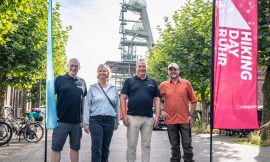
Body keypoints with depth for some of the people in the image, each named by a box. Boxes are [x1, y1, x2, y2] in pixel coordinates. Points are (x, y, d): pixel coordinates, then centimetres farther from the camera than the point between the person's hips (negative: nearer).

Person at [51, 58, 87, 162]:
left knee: (75, 147, 13)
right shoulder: (60, 79, 0)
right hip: (61, 121, -4)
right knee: (56, 147, 0)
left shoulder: (82, 82, 11)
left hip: (77, 121, 4)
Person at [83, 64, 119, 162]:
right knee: (96, 148, -8)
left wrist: (117, 121, 13)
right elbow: (87, 106, 0)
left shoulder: (114, 89, 9)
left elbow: (117, 106, 13)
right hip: (95, 120, -2)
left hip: (110, 120, 2)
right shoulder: (92, 88, 3)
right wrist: (86, 122, -5)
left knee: (105, 148, 10)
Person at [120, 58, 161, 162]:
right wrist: (124, 115, -8)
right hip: (133, 117, -2)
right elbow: (122, 98, 1)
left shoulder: (152, 82, 13)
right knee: (131, 145, 3)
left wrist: (157, 116, 0)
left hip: (148, 118, 2)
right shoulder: (129, 81, 6)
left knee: (146, 145, 9)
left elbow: (156, 99, 11)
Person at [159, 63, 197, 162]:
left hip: (184, 120, -1)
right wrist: (161, 111, -1)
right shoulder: (163, 85, 4)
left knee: (187, 145, 3)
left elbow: (193, 100, 6)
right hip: (170, 120, 1)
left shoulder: (186, 83, 3)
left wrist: (191, 115, -1)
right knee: (174, 146, 10)